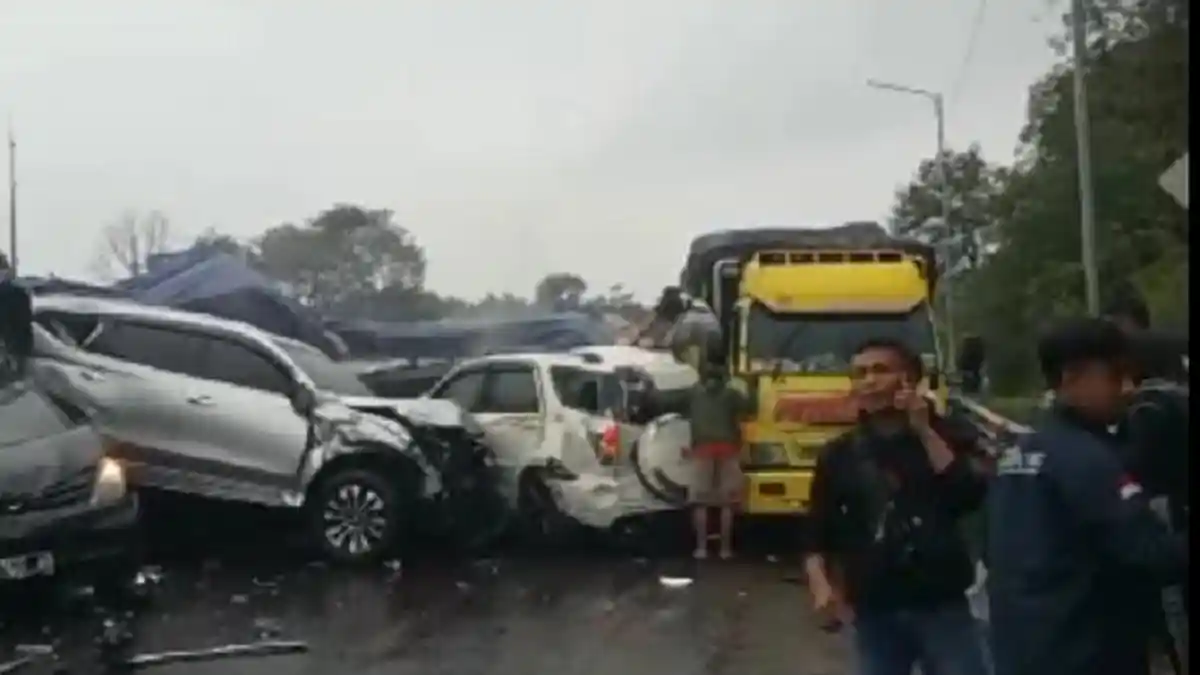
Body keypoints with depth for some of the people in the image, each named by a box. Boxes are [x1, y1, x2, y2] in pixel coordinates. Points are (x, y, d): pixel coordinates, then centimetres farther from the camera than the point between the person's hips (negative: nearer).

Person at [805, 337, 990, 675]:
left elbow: (971, 497, -15)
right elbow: (818, 531, 9)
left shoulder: (946, 436, 2)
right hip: (874, 612, 2)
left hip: (943, 607, -1)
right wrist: (820, 583, -8)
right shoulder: (840, 454, 5)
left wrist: (925, 433, -14)